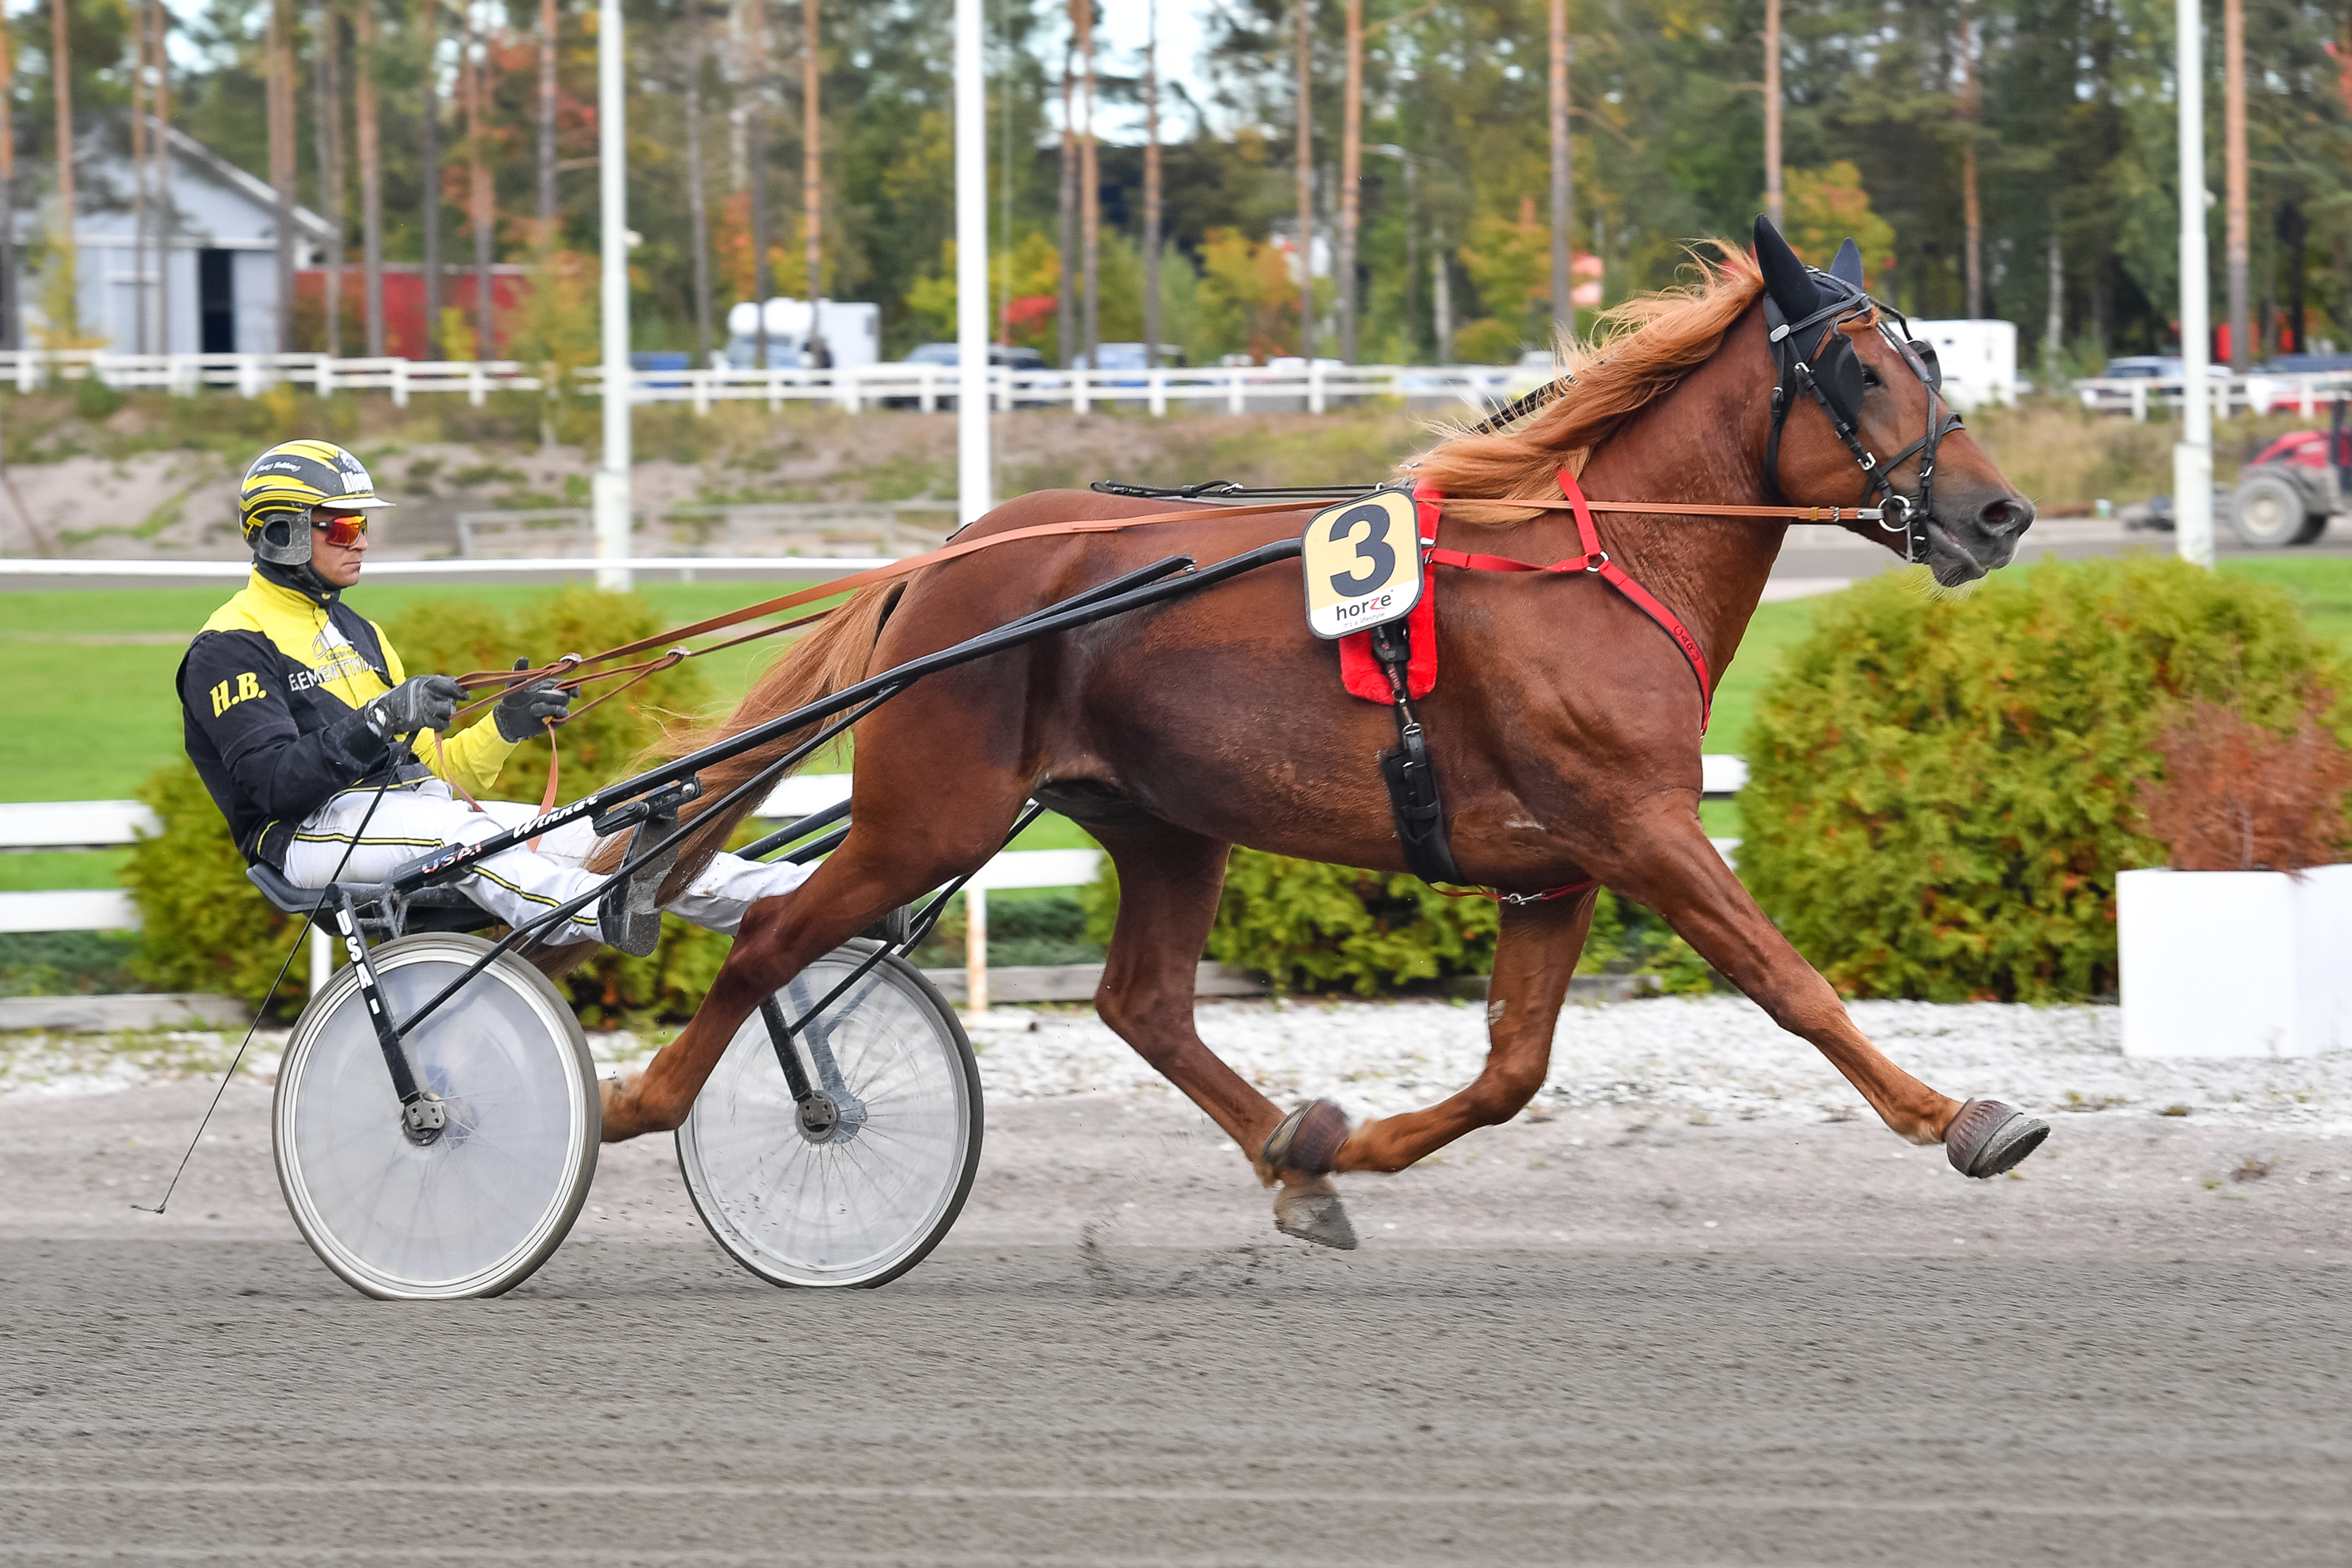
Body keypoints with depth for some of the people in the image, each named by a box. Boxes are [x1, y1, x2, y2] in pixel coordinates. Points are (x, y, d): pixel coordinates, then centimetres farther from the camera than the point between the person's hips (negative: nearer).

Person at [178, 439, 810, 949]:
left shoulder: (355, 634, 27)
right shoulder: (230, 649, -1)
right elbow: (277, 784, -16)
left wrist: (505, 727, 4)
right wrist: (380, 722, -26)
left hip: (412, 807, 8)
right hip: (313, 832, -8)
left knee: (584, 836, -12)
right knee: (455, 831, -38)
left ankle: (783, 897, -25)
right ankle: (611, 918, -65)